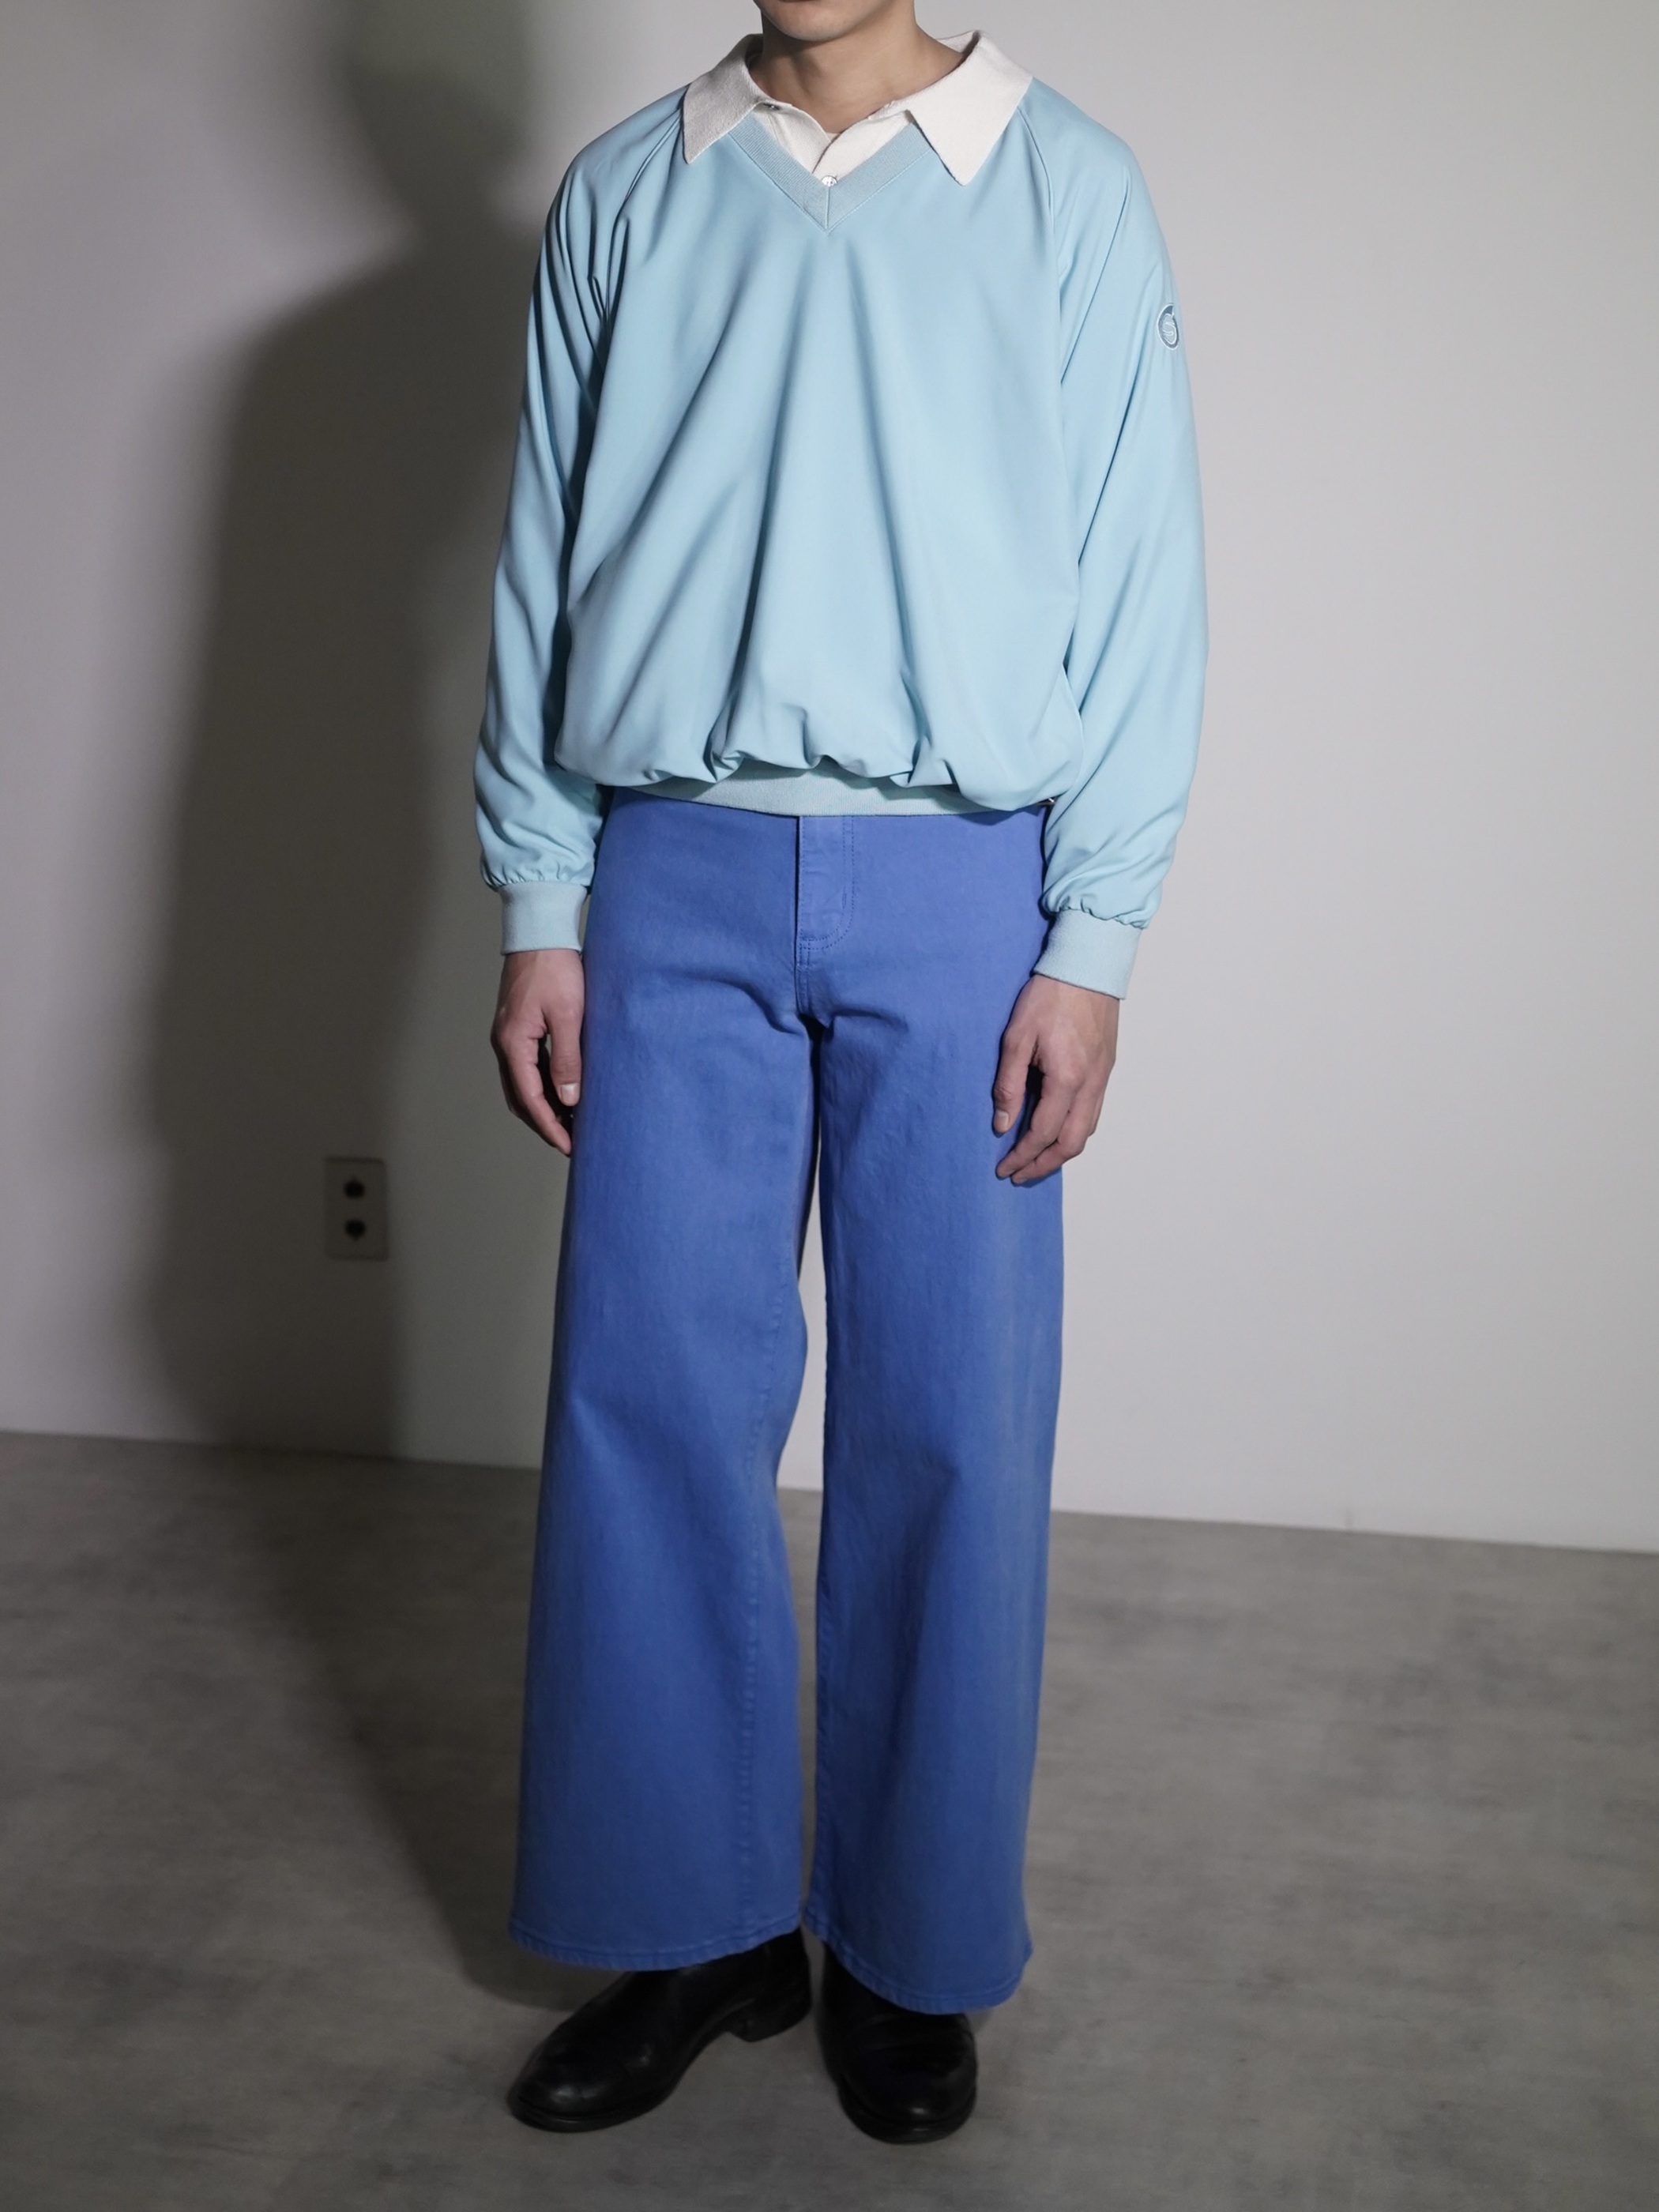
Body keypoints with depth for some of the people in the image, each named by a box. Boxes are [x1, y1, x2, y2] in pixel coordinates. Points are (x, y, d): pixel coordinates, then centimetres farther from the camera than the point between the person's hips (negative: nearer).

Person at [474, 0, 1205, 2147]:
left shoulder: (1070, 191, 3)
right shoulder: (624, 194, 10)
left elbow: (1137, 577, 0)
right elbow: (548, 564, 10)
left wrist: (1092, 941, -6)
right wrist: (539, 909, 4)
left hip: (961, 883, -2)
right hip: (677, 868, 2)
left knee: (950, 1427, 2)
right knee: (647, 1403, 3)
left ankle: (913, 1949, 20)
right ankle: (698, 1926, 20)